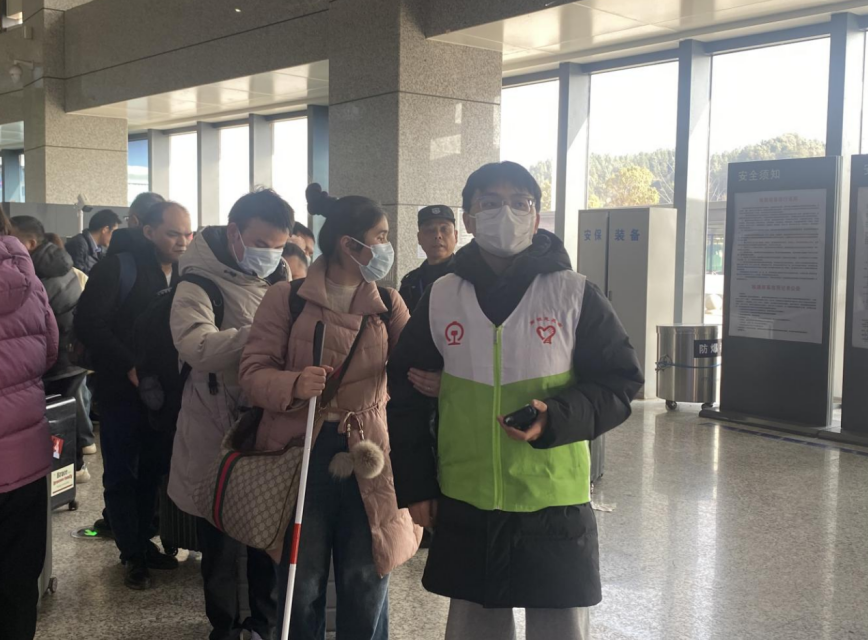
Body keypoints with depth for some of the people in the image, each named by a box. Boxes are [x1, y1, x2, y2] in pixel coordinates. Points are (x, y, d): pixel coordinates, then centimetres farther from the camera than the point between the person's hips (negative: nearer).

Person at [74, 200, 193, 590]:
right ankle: (132, 555, 14)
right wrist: (130, 367, -19)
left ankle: (145, 542, 25)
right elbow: (89, 323, -13)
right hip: (122, 389, -4)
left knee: (154, 471, 11)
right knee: (122, 475, 3)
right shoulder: (118, 268, -8)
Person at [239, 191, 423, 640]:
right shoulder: (286, 299, -3)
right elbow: (252, 371, -6)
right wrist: (293, 385, -25)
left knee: (367, 582, 10)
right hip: (301, 453, -2)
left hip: (367, 457, 2)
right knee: (302, 582, 10)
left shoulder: (387, 305, 7)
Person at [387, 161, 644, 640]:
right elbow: (405, 390, 9)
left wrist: (556, 419, -21)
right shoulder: (440, 297, 2)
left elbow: (621, 382, -3)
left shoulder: (575, 294, -5)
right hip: (464, 507, 2)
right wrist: (414, 486, 6)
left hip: (555, 507, -2)